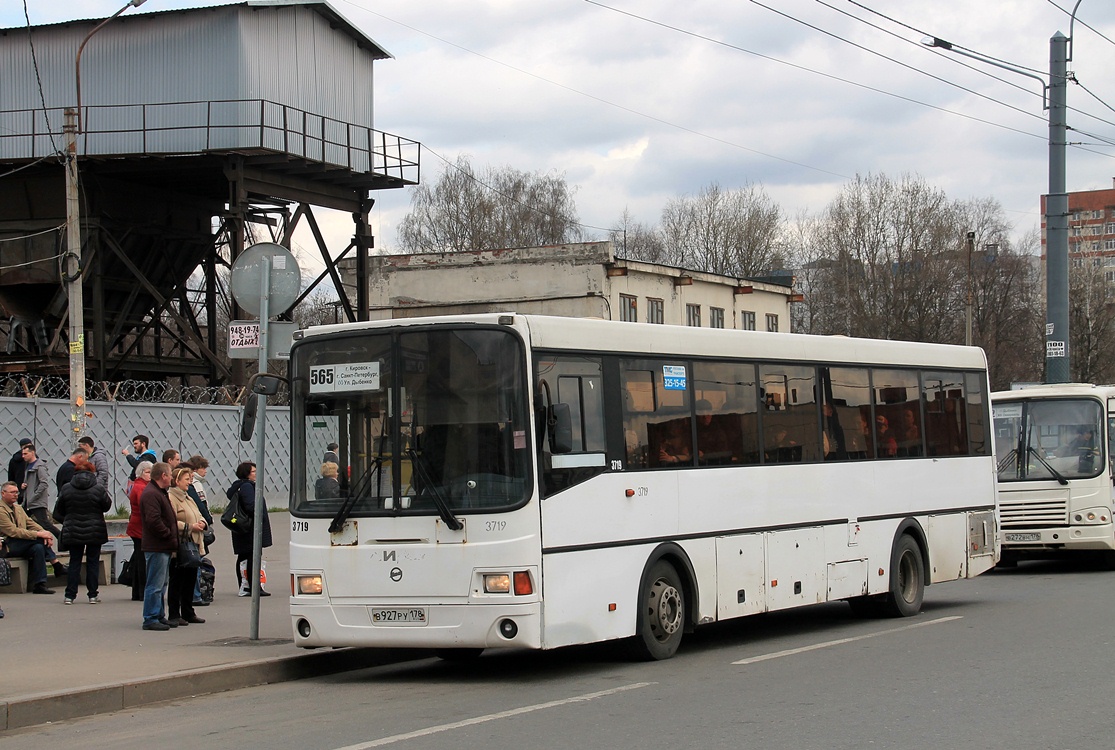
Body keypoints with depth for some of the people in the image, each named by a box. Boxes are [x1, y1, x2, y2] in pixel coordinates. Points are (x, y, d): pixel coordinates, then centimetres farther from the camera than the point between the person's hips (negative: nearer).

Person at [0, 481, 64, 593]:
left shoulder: (18, 508, 19)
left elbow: (31, 524, 13)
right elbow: (13, 532, -21)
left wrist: (44, 532, -11)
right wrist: (38, 534, -23)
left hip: (21, 546, 8)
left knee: (38, 548, -22)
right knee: (39, 540, -26)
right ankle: (57, 566, -19)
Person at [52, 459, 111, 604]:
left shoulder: (66, 488, -2)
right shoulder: (98, 489, -9)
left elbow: (58, 511, 2)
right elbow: (107, 505, 1)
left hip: (73, 532, 1)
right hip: (94, 532, -1)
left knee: (74, 563, 8)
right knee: (93, 562, 7)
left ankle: (70, 595, 5)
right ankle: (93, 595, 7)